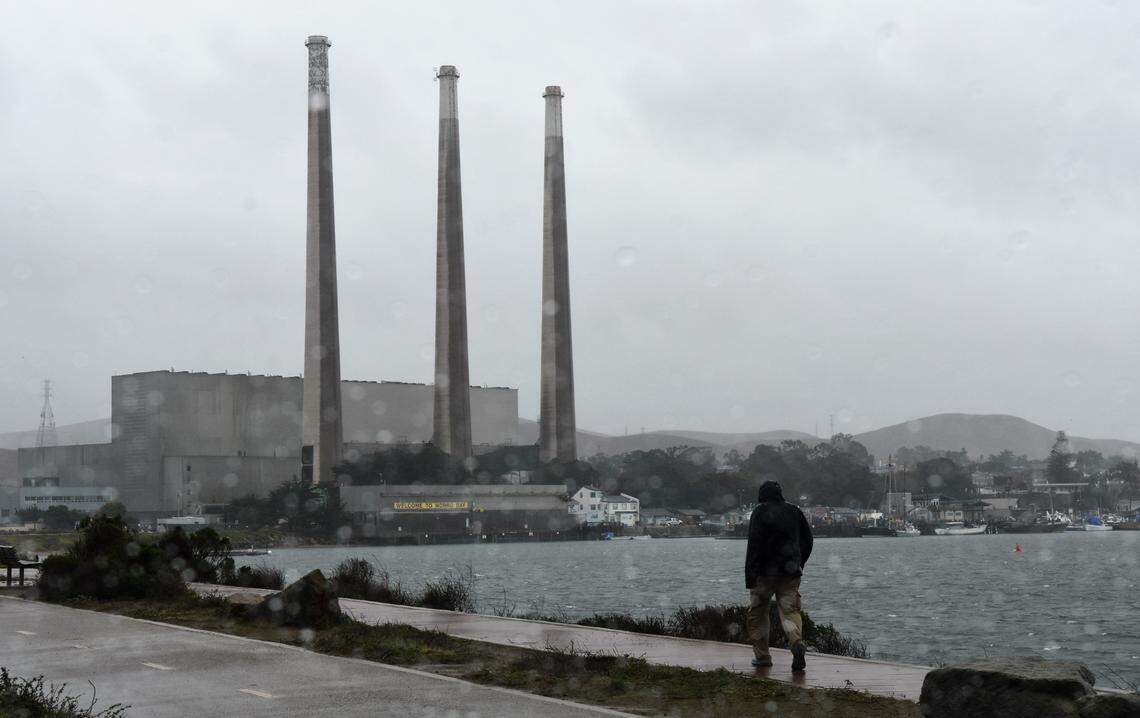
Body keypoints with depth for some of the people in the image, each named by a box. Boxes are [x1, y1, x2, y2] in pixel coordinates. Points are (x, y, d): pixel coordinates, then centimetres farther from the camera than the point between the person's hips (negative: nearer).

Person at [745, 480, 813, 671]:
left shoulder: (760, 512, -5)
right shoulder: (795, 512, 11)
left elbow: (754, 545, -11)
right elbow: (807, 541, 15)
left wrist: (749, 574, -11)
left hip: (766, 571, -3)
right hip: (790, 573, 3)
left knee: (757, 613, 11)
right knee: (790, 611, 1)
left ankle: (762, 655, 13)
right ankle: (797, 642, -27)